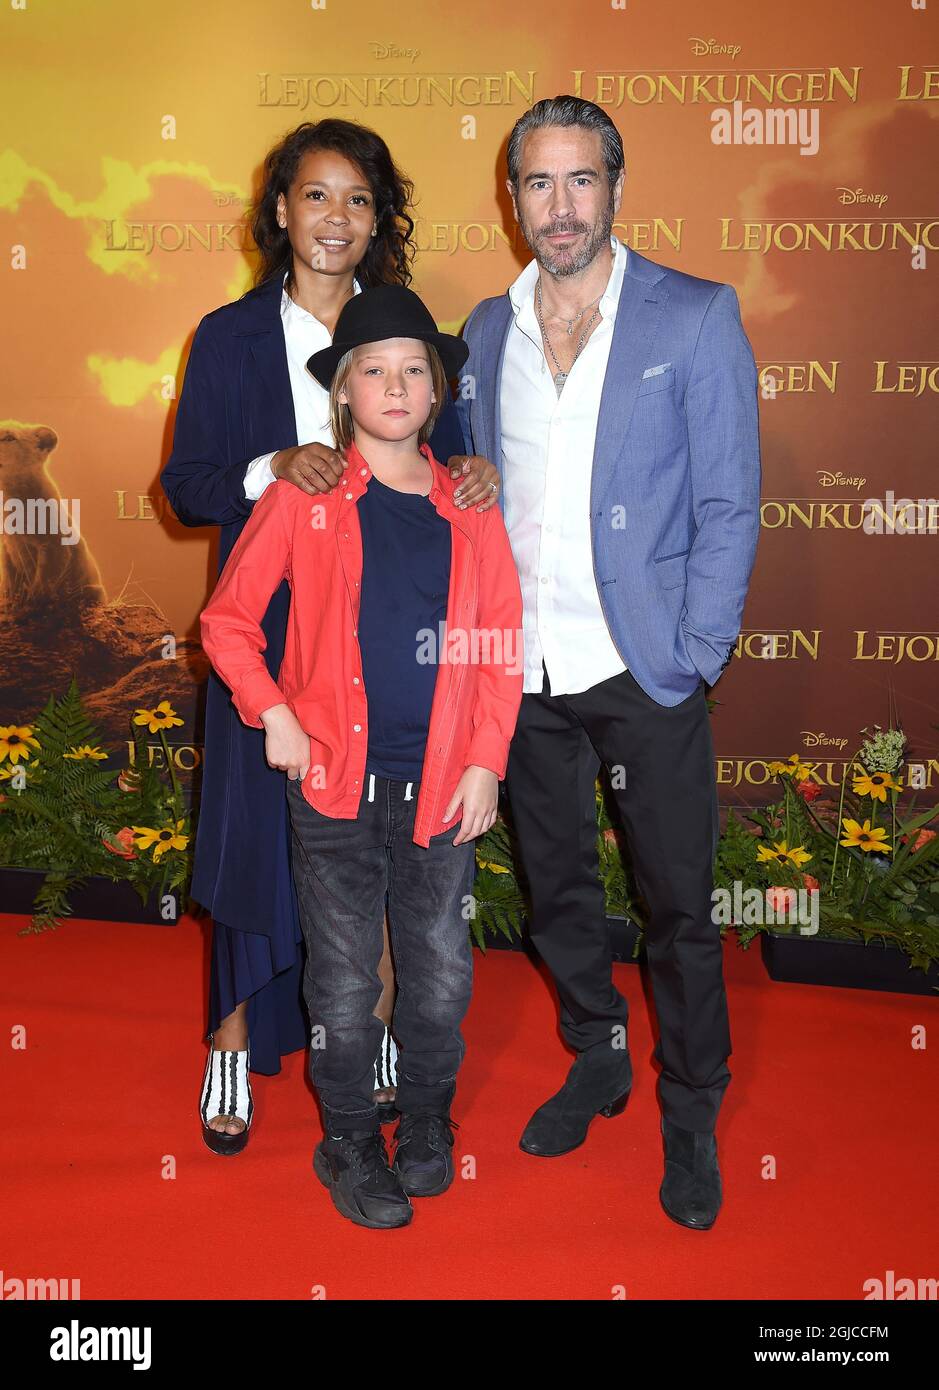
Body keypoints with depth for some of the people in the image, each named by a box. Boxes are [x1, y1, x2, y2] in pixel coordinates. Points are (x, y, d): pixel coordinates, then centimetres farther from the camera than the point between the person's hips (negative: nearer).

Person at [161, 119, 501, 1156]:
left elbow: (441, 459, 10)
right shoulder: (230, 337, 2)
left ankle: (378, 1021, 28)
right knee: (259, 827, 4)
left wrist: (469, 474, -13)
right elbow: (185, 486, -1)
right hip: (270, 624, -1)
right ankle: (238, 1041, 23)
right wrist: (270, 471, -19)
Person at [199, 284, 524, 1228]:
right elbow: (227, 618, 4)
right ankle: (349, 1142, 29)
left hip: (443, 781, 2)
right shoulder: (304, 497, 0)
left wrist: (485, 762, -1)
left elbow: (500, 645, 6)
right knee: (343, 977, 9)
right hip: (335, 775, -2)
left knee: (442, 972, 11)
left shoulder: (468, 508, 6)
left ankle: (426, 1120, 35)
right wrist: (272, 713, -7)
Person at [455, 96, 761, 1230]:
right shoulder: (486, 329, 9)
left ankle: (690, 1115, 28)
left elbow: (728, 506, -4)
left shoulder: (696, 318, -3)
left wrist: (694, 658, -10)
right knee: (557, 889, 17)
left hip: (642, 670, -3)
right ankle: (597, 1062, 40)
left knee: (678, 906, 6)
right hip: (523, 671, 4)